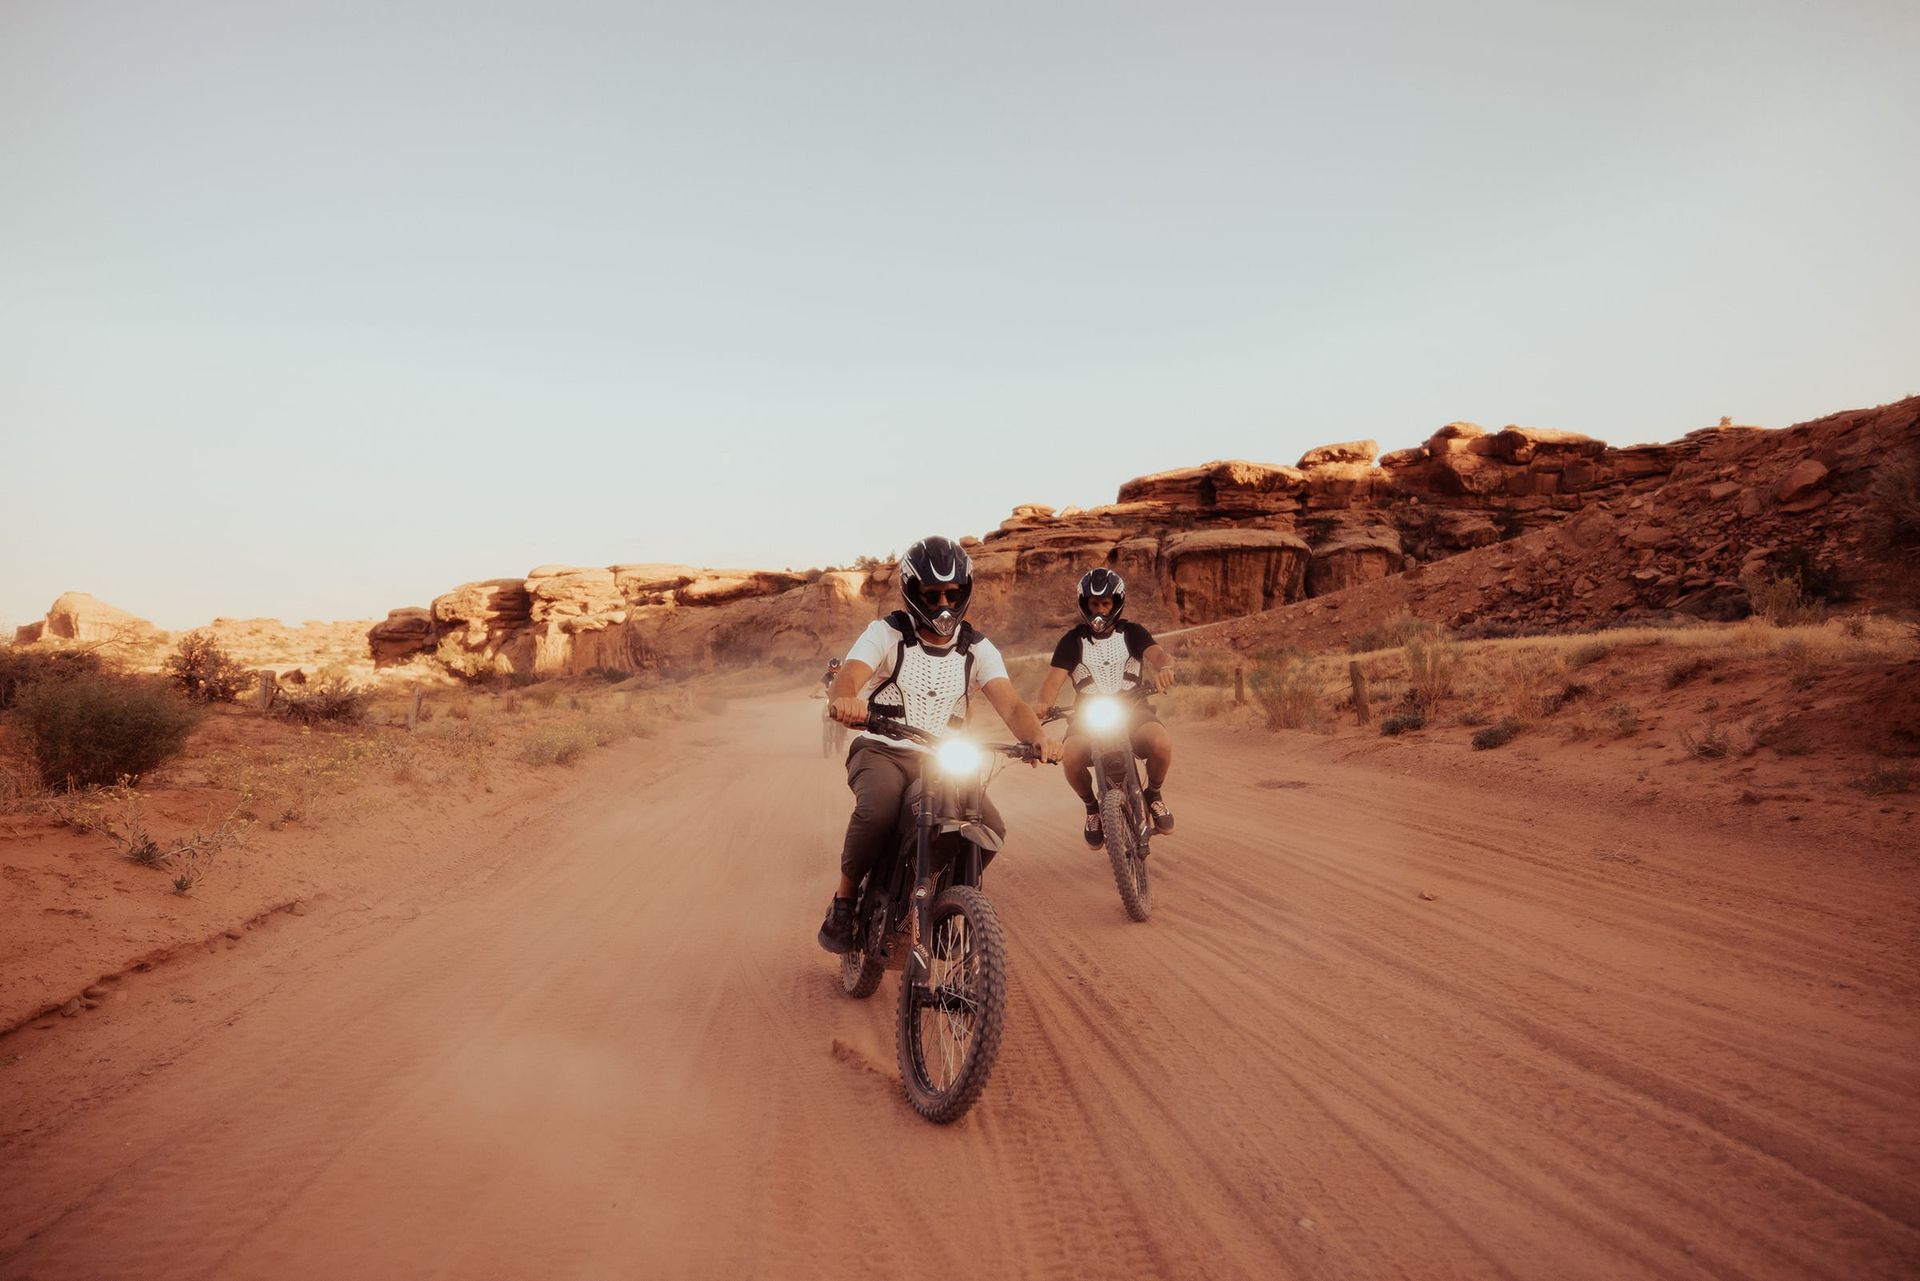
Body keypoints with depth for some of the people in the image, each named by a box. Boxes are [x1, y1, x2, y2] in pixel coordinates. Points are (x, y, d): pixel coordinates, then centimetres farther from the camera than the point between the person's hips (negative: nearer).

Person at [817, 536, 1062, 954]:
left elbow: (1010, 705, -12)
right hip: (881, 750, -3)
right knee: (880, 807, -36)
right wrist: (844, 698, -51)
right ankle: (844, 899, -12)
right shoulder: (887, 633, -6)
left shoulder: (976, 649, 2)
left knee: (990, 828, -20)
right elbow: (847, 677, -24)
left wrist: (1037, 735, -36)